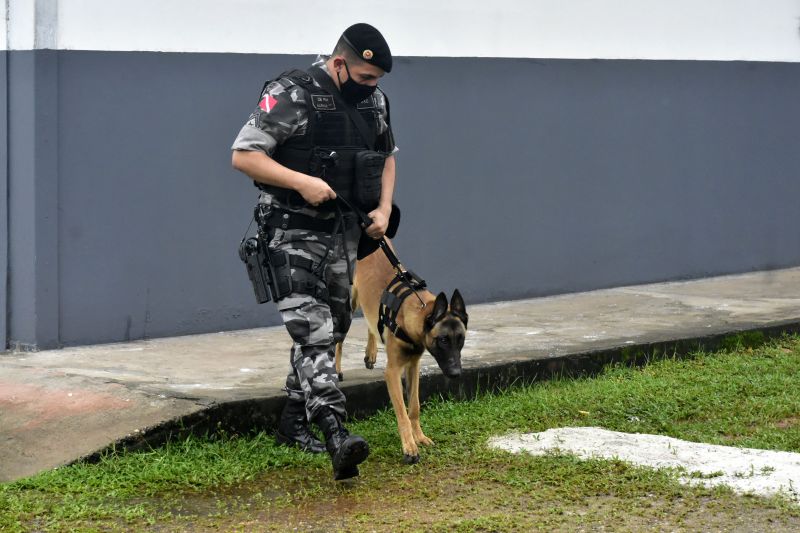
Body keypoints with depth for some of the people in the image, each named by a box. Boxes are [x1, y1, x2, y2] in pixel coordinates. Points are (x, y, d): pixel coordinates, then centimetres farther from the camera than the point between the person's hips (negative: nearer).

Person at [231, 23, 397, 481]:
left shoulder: (374, 100, 6)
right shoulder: (292, 96, -15)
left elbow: (387, 156, 21)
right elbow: (243, 155, -16)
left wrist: (384, 207, 5)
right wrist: (302, 181, -25)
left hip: (345, 232, 8)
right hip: (295, 232, -8)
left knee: (331, 330, 13)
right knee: (313, 332, -16)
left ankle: (295, 421, 29)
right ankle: (337, 435, -27)